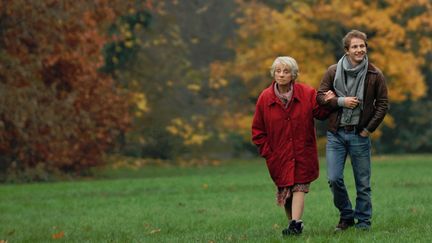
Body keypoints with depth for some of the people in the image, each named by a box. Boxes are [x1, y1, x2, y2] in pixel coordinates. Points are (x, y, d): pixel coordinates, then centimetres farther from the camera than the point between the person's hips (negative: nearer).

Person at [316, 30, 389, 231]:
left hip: (360, 135, -1)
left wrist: (369, 129, -4)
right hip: (336, 133, 1)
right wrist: (341, 101, -12)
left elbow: (383, 104, 2)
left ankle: (363, 221, 16)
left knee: (363, 182, 4)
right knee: (334, 179, -5)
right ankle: (346, 216, 15)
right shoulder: (333, 72, 1)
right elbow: (320, 96, 4)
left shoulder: (375, 75, -2)